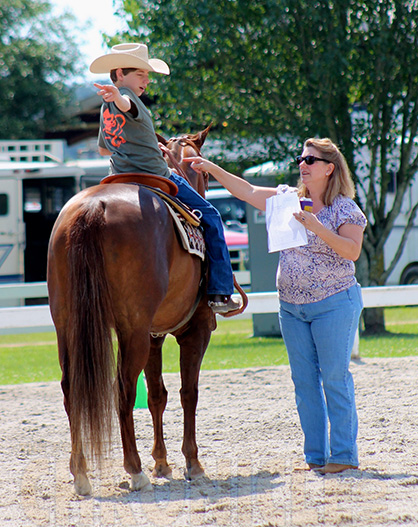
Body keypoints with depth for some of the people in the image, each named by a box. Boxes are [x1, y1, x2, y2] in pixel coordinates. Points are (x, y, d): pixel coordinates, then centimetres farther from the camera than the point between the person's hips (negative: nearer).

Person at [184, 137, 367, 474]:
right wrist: (213, 170, 6)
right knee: (304, 382, 6)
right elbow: (248, 192, 13)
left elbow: (352, 251, -18)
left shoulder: (345, 209, -6)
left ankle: (344, 455, -1)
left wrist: (317, 227, -25)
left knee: (335, 378, -6)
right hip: (291, 306, 6)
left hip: (334, 305, -6)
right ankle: (316, 456, 11)